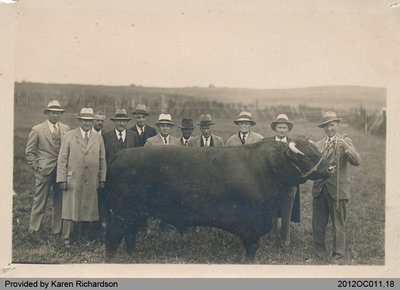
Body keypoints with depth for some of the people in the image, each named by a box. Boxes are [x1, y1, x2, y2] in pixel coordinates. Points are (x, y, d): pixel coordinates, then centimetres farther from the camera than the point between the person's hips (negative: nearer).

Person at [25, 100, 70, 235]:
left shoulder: (66, 129, 10)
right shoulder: (37, 130, 0)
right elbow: (29, 152, 4)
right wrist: (36, 167, -4)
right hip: (44, 171, -3)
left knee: (60, 202, 8)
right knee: (39, 202, 0)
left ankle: (57, 230, 19)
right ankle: (33, 230, 10)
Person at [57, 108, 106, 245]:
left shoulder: (98, 138, 11)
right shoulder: (69, 136, 4)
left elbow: (102, 160, 14)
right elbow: (62, 159, 2)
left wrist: (102, 179, 9)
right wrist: (62, 179, -5)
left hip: (91, 182, 2)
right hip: (73, 180, -2)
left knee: (88, 208, 3)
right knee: (70, 208, -1)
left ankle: (83, 236, 12)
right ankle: (68, 238, 8)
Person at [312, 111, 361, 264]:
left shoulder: (345, 142, -1)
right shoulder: (318, 145, 13)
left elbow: (357, 161, -16)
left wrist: (345, 147, -30)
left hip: (337, 191, -4)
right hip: (319, 190, 4)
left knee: (338, 226, 3)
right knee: (318, 225, 11)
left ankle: (338, 258, 14)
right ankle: (319, 255, 26)